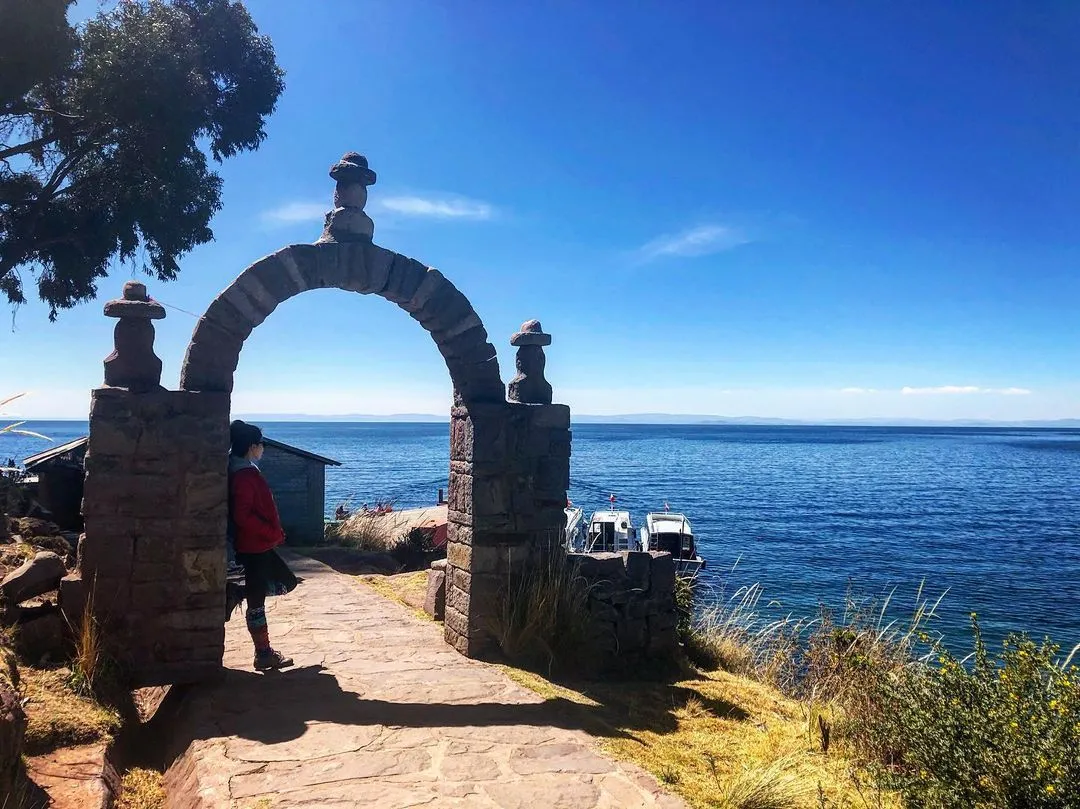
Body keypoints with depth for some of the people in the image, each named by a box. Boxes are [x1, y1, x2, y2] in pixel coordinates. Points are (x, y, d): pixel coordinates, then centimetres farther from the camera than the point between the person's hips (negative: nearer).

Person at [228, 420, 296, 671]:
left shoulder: (246, 472, 11)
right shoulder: (245, 476, -19)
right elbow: (243, 516, -25)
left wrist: (274, 533, 15)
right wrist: (273, 533, -19)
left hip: (260, 545, 10)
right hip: (254, 547, -10)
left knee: (286, 581, 17)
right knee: (256, 601, -1)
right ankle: (263, 654, 8)